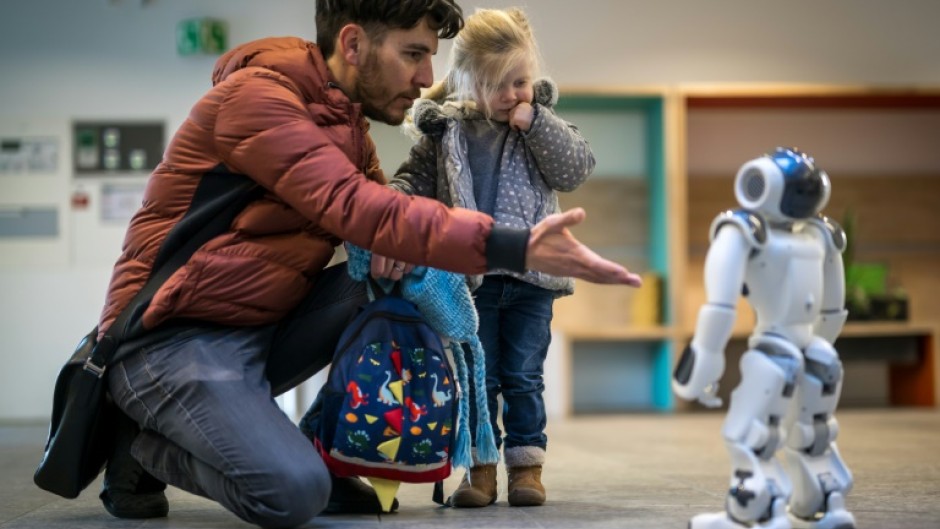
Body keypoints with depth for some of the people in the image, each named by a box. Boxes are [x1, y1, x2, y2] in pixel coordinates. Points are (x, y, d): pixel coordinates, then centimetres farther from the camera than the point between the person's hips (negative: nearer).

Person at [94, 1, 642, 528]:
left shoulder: (346, 117, 12)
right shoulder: (257, 96, -18)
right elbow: (353, 207, -29)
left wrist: (396, 237, -16)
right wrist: (518, 249, -36)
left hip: (263, 329, 9)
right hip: (175, 340, -9)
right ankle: (142, 445, 0)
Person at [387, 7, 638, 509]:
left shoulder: (541, 124, 3)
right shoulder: (442, 129, 0)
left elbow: (575, 168, -7)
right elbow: (415, 180, 3)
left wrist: (535, 122, -15)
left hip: (531, 278, 0)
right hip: (468, 279, 0)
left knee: (524, 377, 6)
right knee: (476, 378, 6)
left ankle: (526, 464, 14)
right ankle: (478, 467, 14)